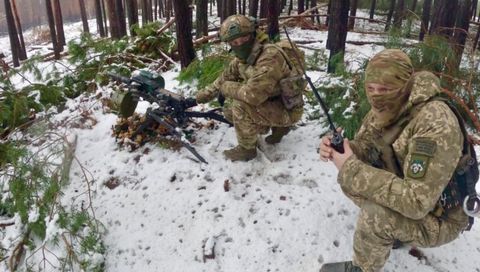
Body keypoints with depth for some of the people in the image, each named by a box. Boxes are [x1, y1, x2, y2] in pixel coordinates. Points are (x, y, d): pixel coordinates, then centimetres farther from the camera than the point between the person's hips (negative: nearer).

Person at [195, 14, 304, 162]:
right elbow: (227, 76, 15)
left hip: (287, 110, -9)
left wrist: (227, 88, -20)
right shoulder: (243, 56, -2)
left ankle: (247, 149, -4)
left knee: (241, 106, -26)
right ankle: (278, 127, 15)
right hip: (270, 104, 9)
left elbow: (253, 94, -37)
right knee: (230, 113, 9)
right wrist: (207, 93, 8)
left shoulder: (270, 57, -31)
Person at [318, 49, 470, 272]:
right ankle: (393, 232, 16)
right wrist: (337, 149, -22)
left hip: (437, 217, -7)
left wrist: (353, 170, -34)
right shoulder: (385, 109, -8)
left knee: (375, 213, -31)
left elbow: (416, 202, -38)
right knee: (347, 179, -1)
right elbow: (363, 149, 1)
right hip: (404, 193, 8)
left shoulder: (436, 123, -33)